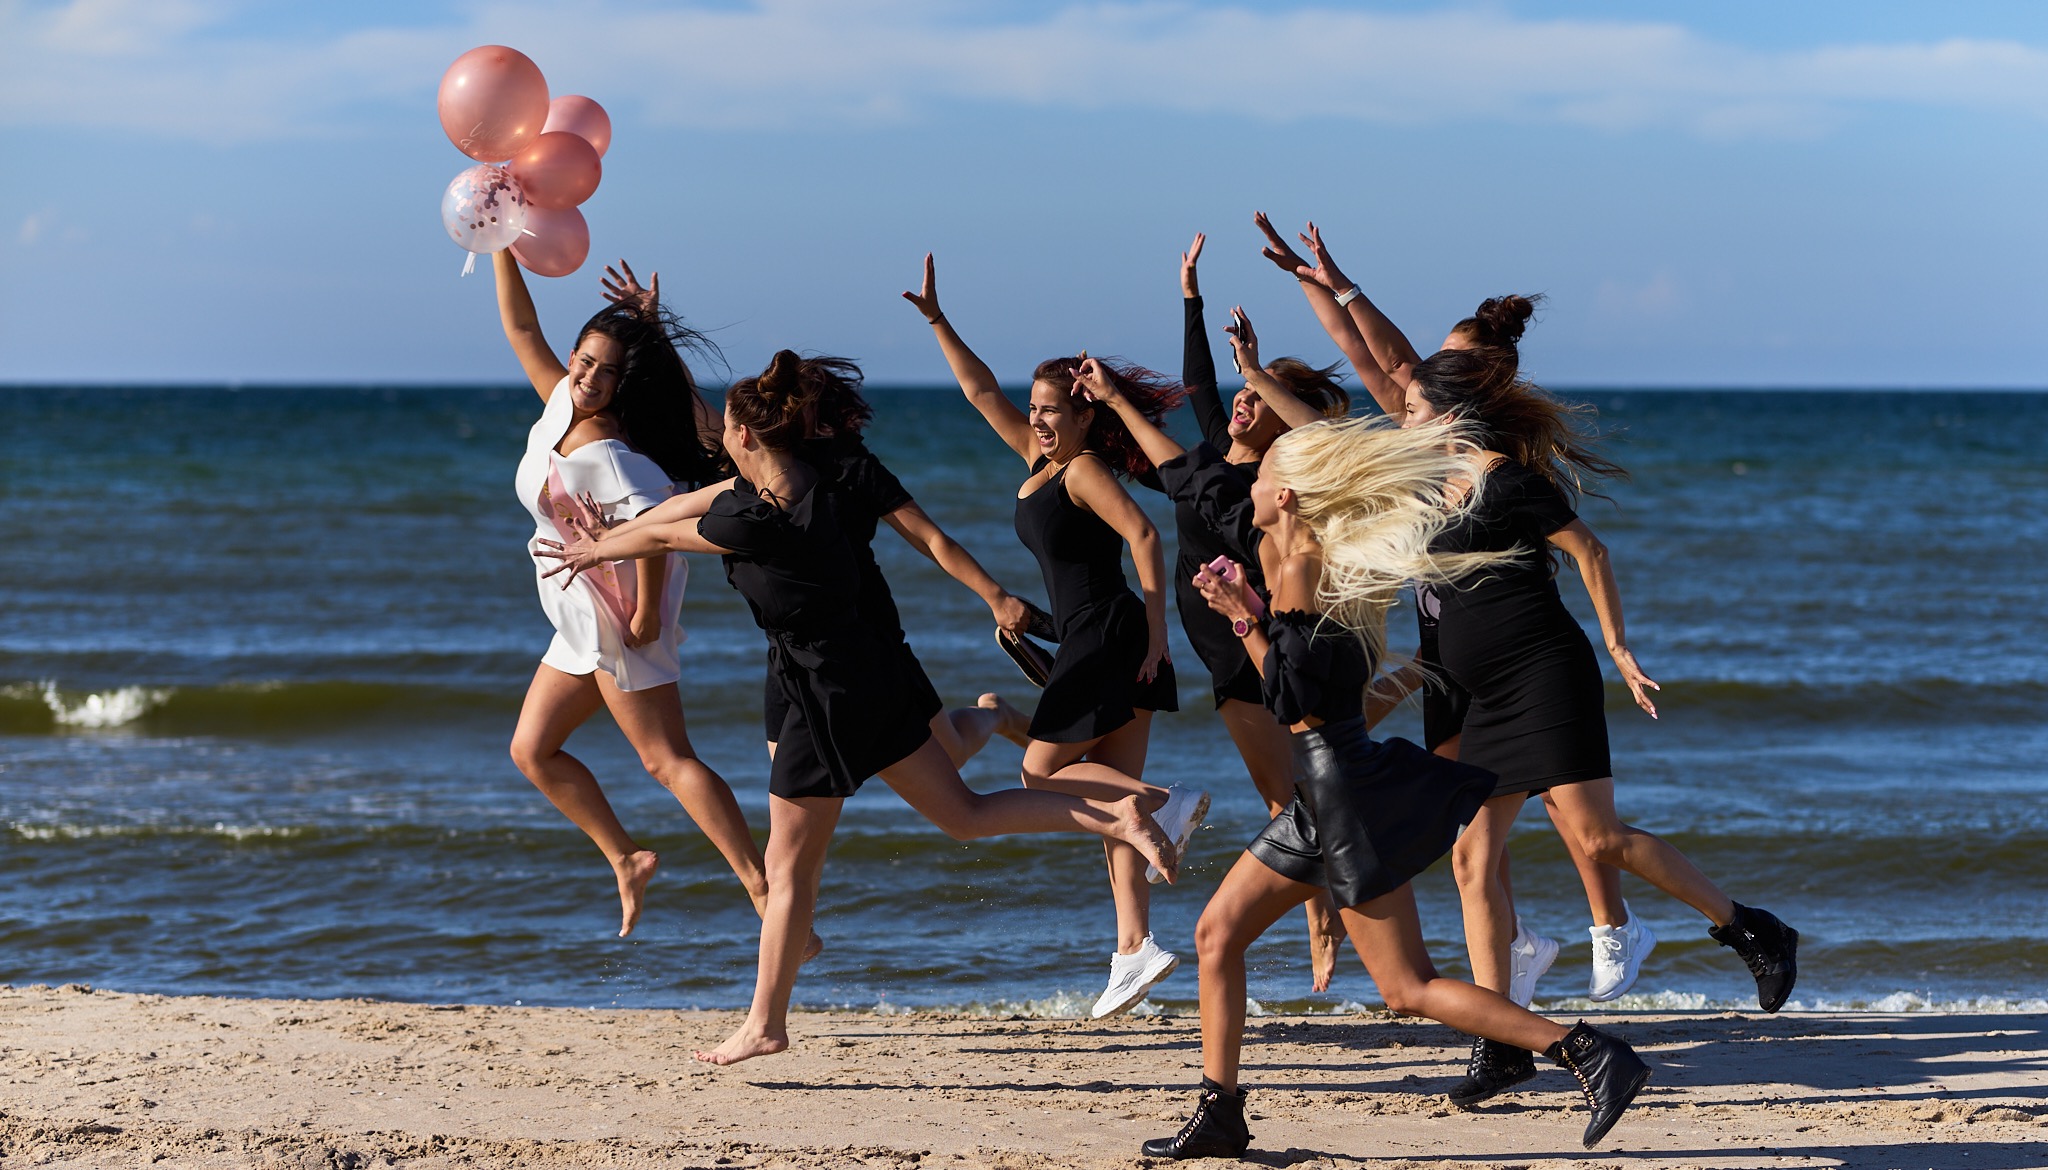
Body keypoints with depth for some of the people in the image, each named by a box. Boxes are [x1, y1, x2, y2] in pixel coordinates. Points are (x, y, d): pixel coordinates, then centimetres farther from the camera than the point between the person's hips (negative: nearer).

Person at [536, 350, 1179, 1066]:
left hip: (826, 691, -9)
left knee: (789, 870, 2)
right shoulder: (795, 479, 4)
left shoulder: (755, 522, -22)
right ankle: (1112, 817, 2)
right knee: (963, 815, 14)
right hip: (869, 671, 9)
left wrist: (596, 550, 13)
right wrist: (606, 539, 24)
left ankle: (765, 1025, 11)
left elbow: (662, 538, -6)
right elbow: (686, 505, 16)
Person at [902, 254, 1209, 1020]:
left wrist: (1154, 635, -22)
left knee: (1043, 772, -1)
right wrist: (936, 321, 17)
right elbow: (983, 391, 20)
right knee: (1108, 792, 4)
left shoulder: (1085, 470, -10)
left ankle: (1169, 805, -11)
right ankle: (1133, 947, 0)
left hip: (1109, 638, -9)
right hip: (1098, 647, 9)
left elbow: (1144, 537, -19)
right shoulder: (1040, 462, 14)